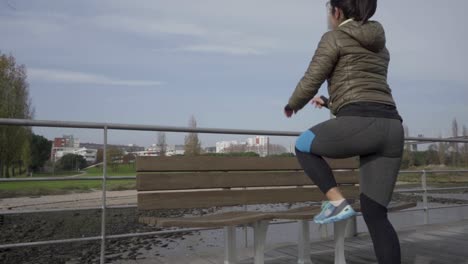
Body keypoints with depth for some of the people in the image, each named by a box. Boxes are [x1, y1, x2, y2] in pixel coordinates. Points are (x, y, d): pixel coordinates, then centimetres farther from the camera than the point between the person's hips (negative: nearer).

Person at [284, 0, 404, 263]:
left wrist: (292, 105, 23)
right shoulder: (379, 46, 29)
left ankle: (337, 202, 7)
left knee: (304, 145, 22)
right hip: (391, 129, 7)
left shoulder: (334, 37, 6)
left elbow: (310, 84, 2)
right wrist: (331, 102, 47)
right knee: (375, 213, 10)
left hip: (360, 125, -7)